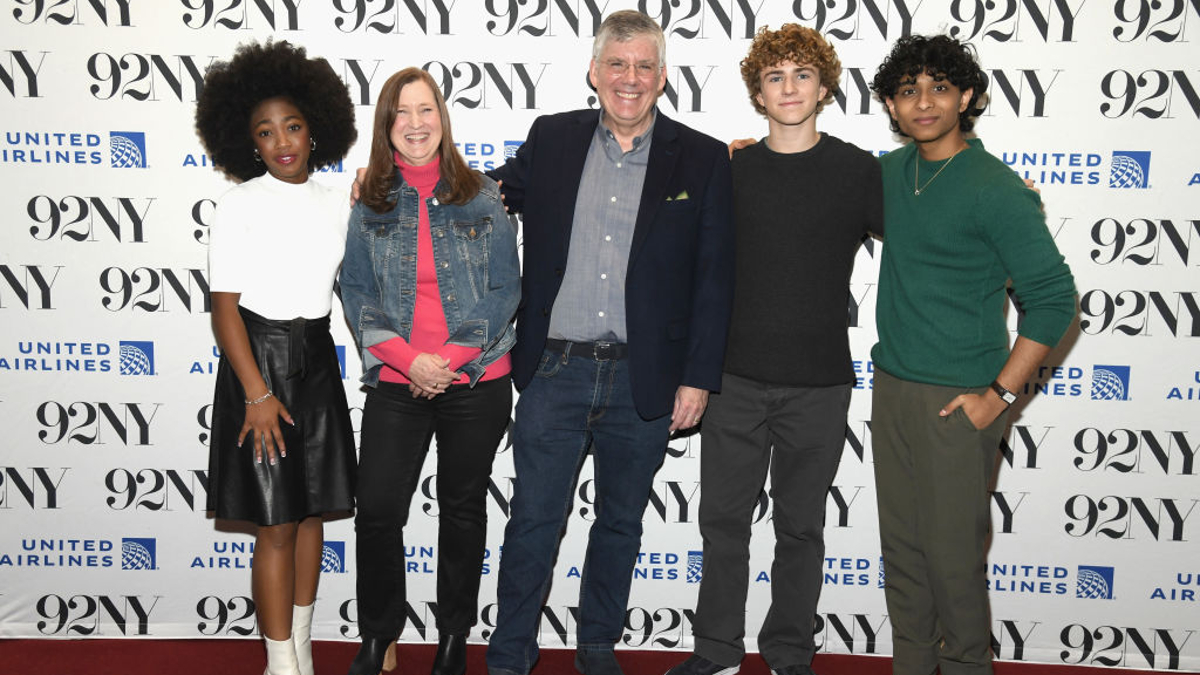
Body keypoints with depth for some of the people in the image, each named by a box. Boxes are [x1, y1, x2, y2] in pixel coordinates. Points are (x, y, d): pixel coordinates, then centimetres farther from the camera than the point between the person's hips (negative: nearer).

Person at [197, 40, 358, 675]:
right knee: (277, 523, -2)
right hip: (260, 357, -5)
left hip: (318, 359, 5)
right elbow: (224, 306, -10)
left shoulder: (336, 202, 6)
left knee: (312, 510, 11)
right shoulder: (240, 205, -8)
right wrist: (257, 393, -16)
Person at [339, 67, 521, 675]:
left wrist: (451, 358, -11)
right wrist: (408, 360, -11)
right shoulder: (370, 203, 5)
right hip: (395, 383, 1)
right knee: (377, 509, -5)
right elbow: (356, 293, 3)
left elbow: (506, 288, 0)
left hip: (477, 380, 0)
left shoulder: (483, 197, 2)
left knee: (463, 508, 10)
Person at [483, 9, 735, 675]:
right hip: (554, 371, 0)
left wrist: (698, 377, -5)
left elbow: (714, 278, -1)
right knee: (533, 520, 5)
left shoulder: (701, 159, 0)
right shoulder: (552, 139, 4)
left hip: (643, 381, 0)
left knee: (620, 522, 15)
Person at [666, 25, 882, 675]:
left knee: (800, 527, 10)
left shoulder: (859, 171, -1)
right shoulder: (730, 169, 5)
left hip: (818, 385, -2)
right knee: (724, 520, 9)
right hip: (735, 379, 2)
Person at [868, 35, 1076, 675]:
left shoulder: (997, 190, -13)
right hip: (891, 388, 6)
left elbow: (1052, 297, -12)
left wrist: (998, 394, -14)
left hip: (956, 401, -6)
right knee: (901, 549, 14)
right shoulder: (890, 172, 6)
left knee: (953, 555, 2)